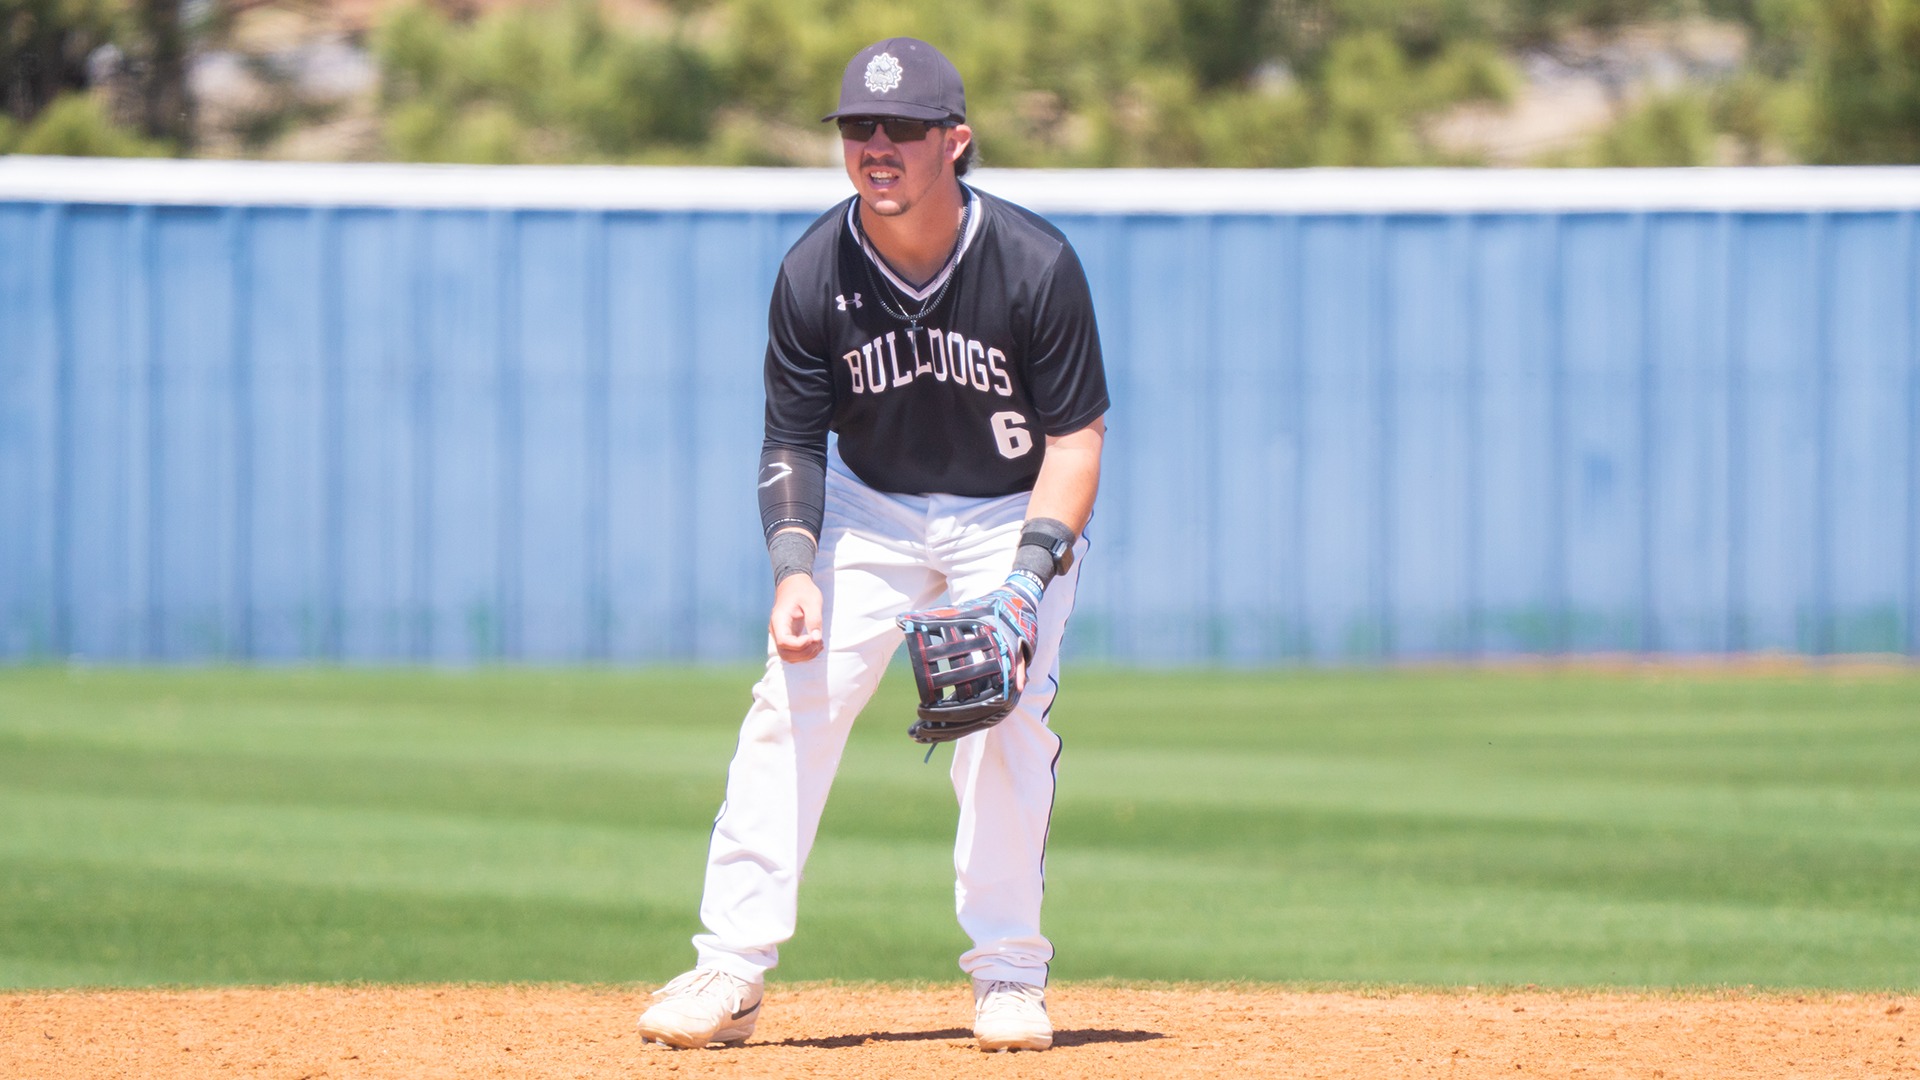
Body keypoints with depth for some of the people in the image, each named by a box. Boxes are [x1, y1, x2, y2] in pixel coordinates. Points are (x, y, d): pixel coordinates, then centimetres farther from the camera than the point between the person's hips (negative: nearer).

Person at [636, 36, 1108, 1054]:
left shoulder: (1036, 265, -23)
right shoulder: (813, 274, -16)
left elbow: (1076, 436, -16)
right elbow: (793, 439, -6)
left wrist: (1028, 577, -28)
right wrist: (795, 570, -22)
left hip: (1016, 511, -2)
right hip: (869, 504, 2)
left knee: (1008, 725, -16)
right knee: (793, 698, -11)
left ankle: (1009, 977, -2)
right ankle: (732, 970, -9)